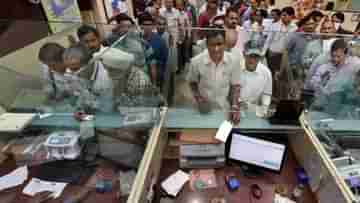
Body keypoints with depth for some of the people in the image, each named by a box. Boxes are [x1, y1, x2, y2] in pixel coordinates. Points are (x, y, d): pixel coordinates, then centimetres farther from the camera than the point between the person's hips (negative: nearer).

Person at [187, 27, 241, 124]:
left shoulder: (233, 61, -15)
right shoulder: (196, 61, -19)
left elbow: (235, 85, -3)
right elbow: (192, 82, -1)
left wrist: (235, 107, -14)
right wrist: (198, 97, -17)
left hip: (225, 109, 2)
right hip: (205, 110, -1)